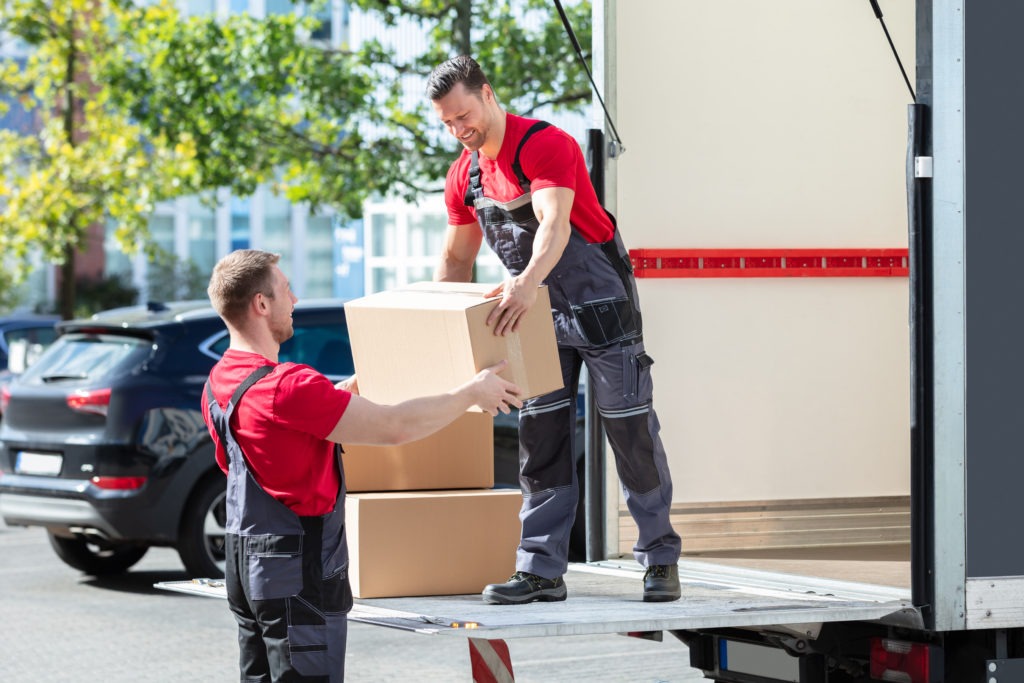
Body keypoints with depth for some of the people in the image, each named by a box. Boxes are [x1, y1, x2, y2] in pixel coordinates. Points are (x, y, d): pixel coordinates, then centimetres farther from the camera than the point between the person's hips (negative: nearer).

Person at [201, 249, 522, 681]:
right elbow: (394, 427, -22)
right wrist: (472, 393, -10)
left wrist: (356, 385, 36)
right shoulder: (286, 386, -23)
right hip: (298, 572, -10)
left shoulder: (219, 382, 7)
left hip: (248, 564, 10)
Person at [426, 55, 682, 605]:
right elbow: (456, 258, 14)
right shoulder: (465, 175, 3)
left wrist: (529, 281, -55)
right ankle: (541, 570, 1)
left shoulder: (545, 145, -21)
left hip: (599, 305, -7)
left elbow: (555, 223, -37)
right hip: (536, 313, 7)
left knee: (631, 430, -2)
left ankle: (659, 558, 8)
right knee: (540, 439, 1)